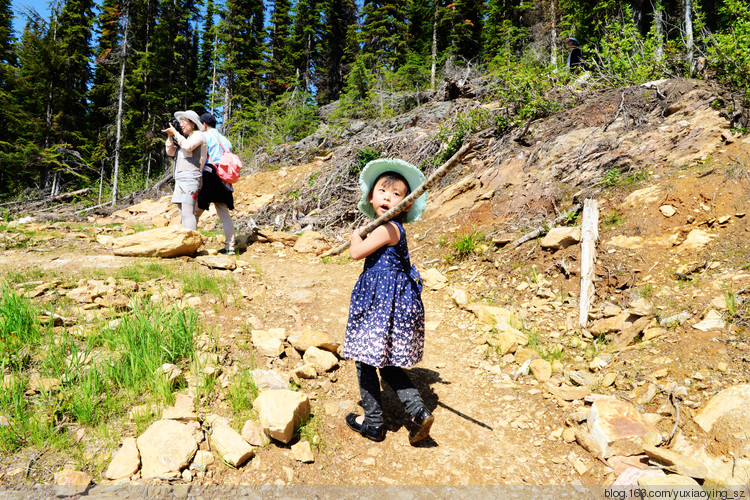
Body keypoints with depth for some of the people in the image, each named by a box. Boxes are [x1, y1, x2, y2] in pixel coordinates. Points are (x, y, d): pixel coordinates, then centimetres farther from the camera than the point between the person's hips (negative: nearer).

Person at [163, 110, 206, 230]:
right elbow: (170, 152, 25)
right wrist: (170, 136, 13)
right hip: (180, 179, 9)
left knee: (187, 213, -20)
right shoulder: (184, 138, 28)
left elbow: (188, 146, -16)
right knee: (183, 214, 4)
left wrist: (176, 133, -5)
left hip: (190, 177, -9)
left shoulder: (198, 135, 2)